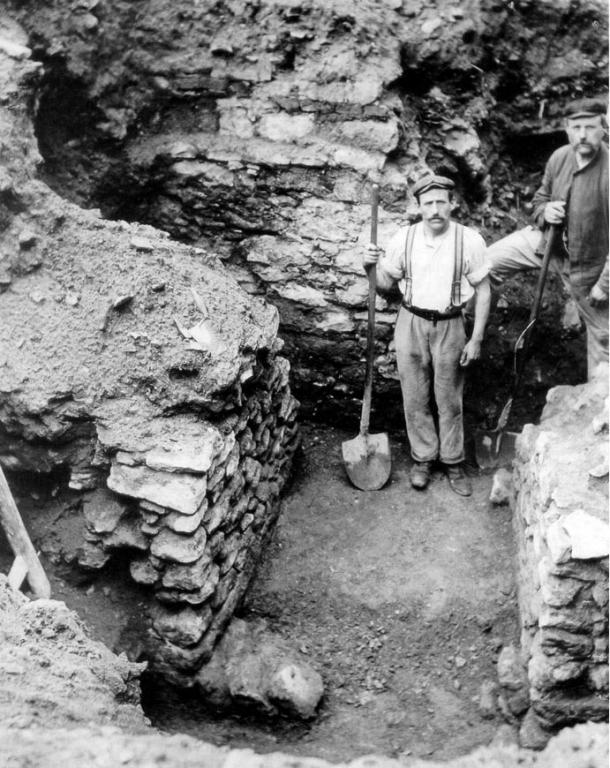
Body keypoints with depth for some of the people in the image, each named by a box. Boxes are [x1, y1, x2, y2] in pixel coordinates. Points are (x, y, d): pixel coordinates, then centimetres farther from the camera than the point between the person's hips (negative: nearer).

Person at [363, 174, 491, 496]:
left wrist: (476, 339, -6)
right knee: (415, 397, 10)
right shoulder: (404, 238, -6)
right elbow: (386, 283, 5)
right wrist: (370, 267, -16)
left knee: (449, 399, 9)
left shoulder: (470, 240, -12)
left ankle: (453, 462, 26)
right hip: (411, 324, 2)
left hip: (450, 326, -1)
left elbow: (483, 291, -4)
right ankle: (423, 458, 27)